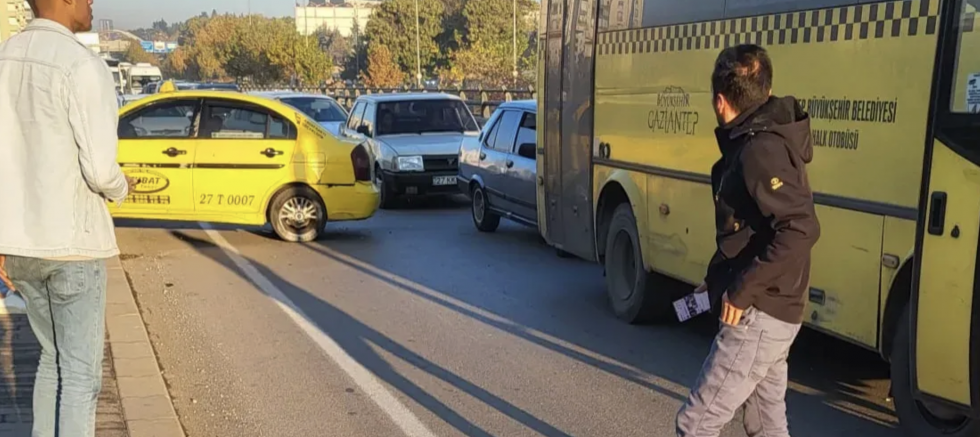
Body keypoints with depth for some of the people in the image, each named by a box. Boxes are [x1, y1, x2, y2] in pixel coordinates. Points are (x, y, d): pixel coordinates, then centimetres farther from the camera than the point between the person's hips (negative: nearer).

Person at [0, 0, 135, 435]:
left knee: (54, 358, 22)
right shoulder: (83, 65, -17)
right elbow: (100, 169, -21)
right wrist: (120, 187, 3)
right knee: (80, 372, 2)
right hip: (73, 242, -7)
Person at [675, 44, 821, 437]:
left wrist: (742, 290, -24)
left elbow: (801, 230, -29)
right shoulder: (756, 142, 11)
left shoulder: (760, 150, -19)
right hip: (770, 314, 10)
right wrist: (720, 278, 14)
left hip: (759, 316, -10)